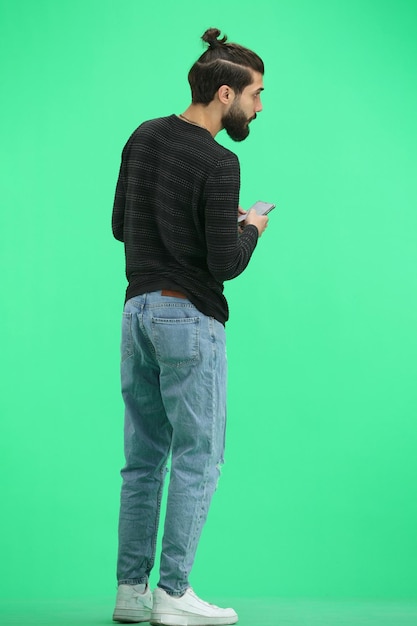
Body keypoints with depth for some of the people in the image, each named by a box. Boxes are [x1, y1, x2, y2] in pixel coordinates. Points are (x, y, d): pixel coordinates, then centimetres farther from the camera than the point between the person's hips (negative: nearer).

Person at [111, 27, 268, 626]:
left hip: (138, 311, 8)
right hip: (190, 318, -8)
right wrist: (250, 229, 1)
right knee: (197, 459, 1)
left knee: (142, 459, 12)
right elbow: (226, 263, -19)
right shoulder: (217, 164, -16)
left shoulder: (143, 137, 8)